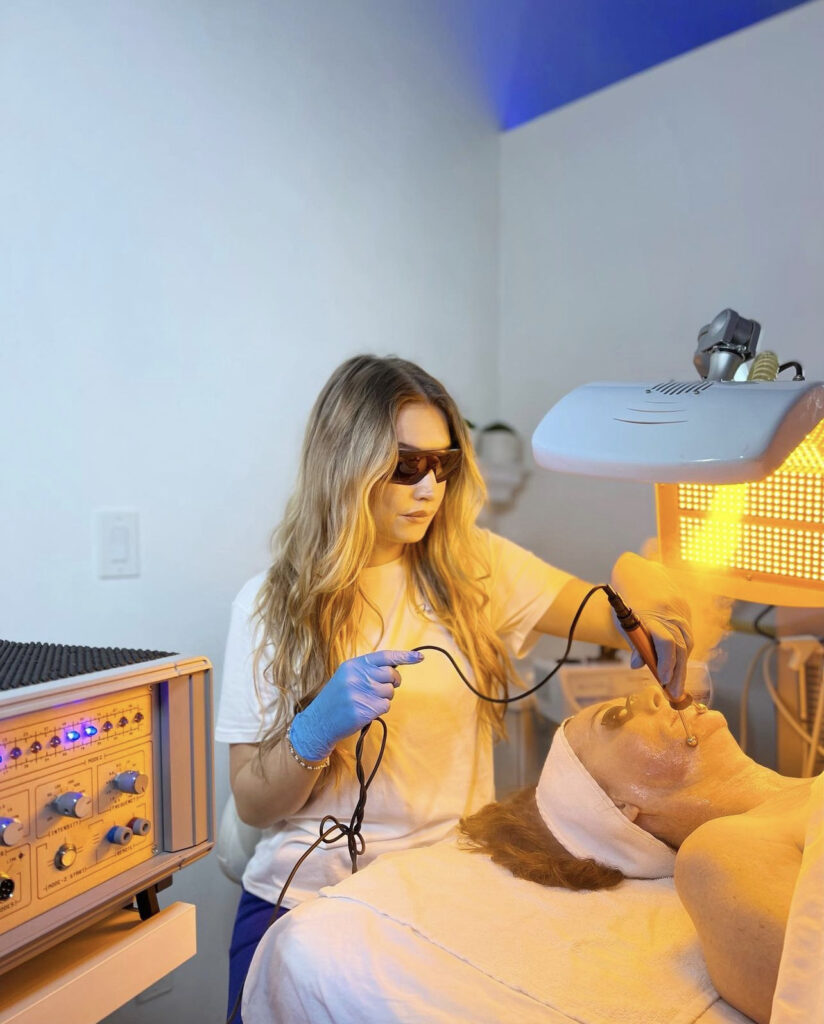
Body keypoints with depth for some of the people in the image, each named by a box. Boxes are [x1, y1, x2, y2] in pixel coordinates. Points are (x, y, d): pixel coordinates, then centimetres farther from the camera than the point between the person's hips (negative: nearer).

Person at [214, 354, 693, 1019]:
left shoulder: (476, 567, -1)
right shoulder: (271, 607, -6)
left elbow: (616, 614, -3)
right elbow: (252, 803, -4)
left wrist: (648, 604, -25)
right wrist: (318, 728, -24)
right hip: (308, 897, -1)